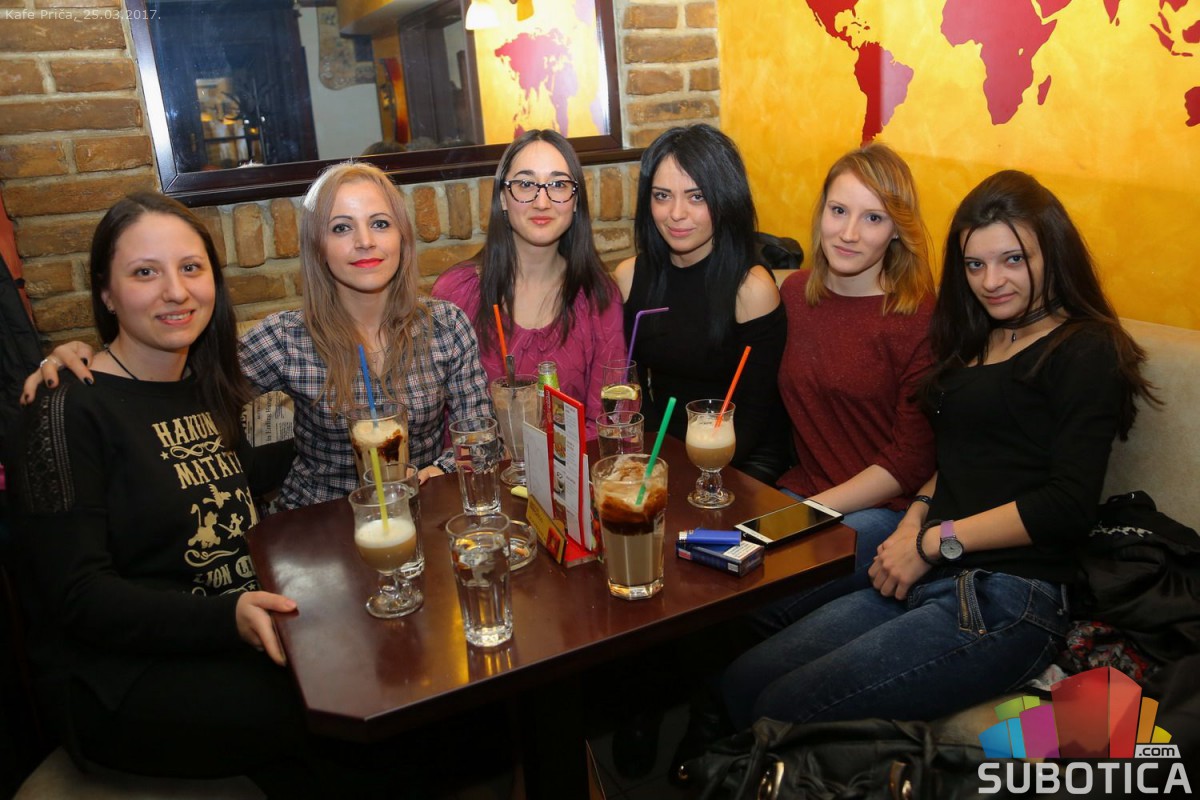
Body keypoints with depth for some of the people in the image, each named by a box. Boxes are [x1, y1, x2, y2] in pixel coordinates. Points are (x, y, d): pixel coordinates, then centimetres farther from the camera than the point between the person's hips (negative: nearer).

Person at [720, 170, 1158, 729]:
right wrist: (915, 517, 5)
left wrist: (933, 541, -10)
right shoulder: (975, 340, 21)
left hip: (1005, 601, -7)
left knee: (782, 710, -16)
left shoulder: (1087, 352, -3)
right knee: (739, 683, -6)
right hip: (924, 581, 7)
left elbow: (1070, 504, -13)